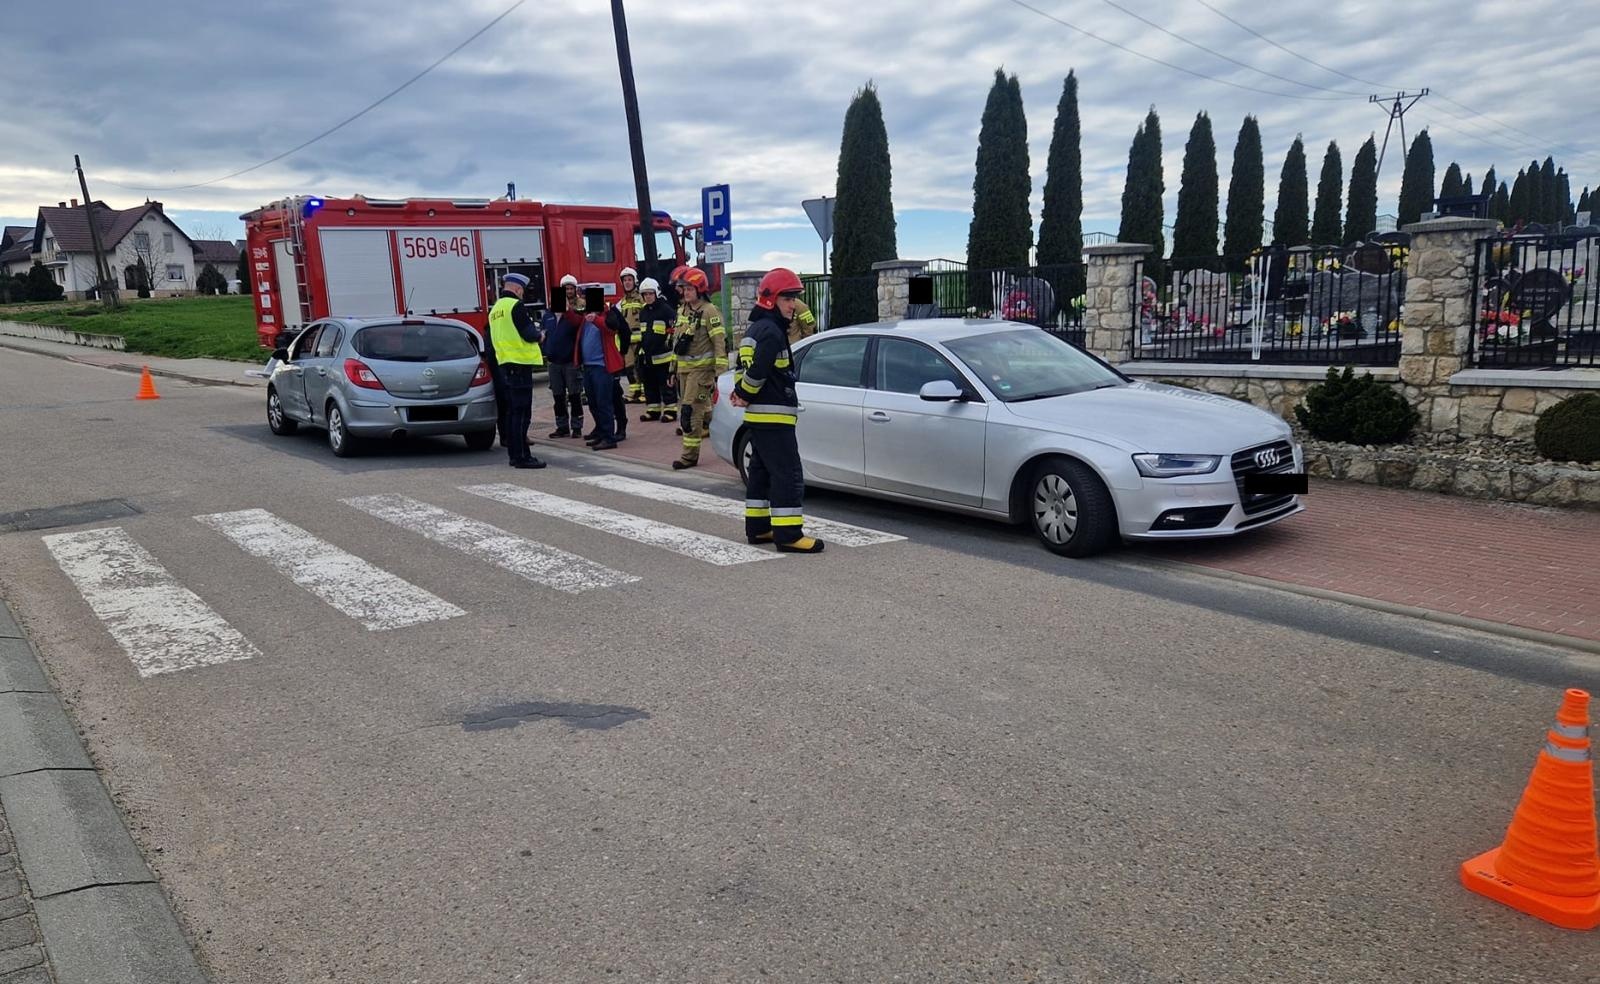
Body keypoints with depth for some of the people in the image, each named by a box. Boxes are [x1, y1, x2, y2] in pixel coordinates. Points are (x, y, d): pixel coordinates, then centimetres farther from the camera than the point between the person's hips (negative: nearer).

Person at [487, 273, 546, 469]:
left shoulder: (495, 309, 16)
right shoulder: (516, 305, -11)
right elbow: (529, 334, -17)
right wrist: (538, 333, 4)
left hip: (505, 363, 9)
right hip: (520, 364, -9)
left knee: (512, 411, 13)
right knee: (522, 413, -8)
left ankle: (514, 454, 17)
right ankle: (522, 457, -8)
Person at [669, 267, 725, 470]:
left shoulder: (709, 311, -11)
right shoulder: (682, 311, 14)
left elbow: (720, 343, -14)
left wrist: (720, 373, -18)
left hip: (702, 367, -8)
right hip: (684, 368, 8)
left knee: (691, 410, -11)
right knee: (701, 405, 12)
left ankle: (690, 454, -8)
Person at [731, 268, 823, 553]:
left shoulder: (754, 329, 17)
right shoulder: (771, 331, -16)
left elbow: (745, 367, 20)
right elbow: (757, 371, -23)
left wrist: (741, 392, 6)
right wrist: (745, 395, -7)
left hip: (757, 415, 11)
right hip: (773, 415, -11)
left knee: (761, 471, 16)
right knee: (788, 474, -10)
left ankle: (757, 527, 23)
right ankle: (788, 534, -10)